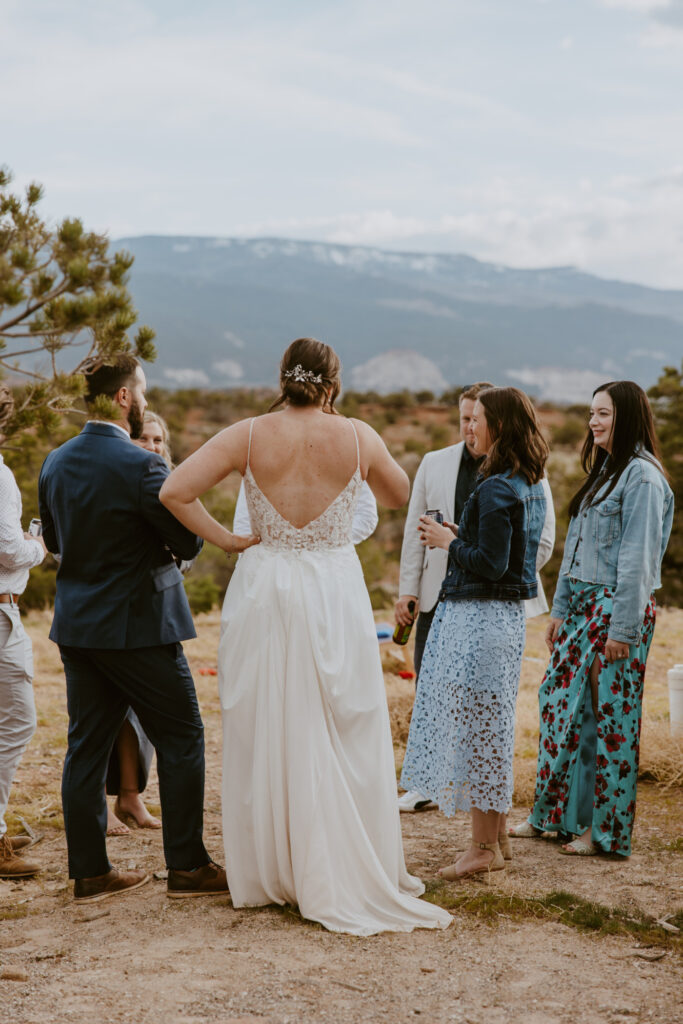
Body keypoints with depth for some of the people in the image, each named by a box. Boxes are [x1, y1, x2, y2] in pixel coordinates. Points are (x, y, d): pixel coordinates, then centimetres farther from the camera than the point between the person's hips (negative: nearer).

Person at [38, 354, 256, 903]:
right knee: (181, 739, 5)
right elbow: (188, 542, -14)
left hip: (76, 623, 7)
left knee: (87, 744, 11)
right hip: (137, 624, -7)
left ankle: (89, 870, 17)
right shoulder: (141, 466, -18)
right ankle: (187, 866, 9)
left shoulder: (56, 462, 5)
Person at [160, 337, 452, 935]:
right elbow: (401, 497, 15)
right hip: (334, 590, -1)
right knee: (342, 739, 7)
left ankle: (266, 873, 19)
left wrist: (223, 539, -1)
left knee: (263, 734, 10)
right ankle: (343, 876, 12)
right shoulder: (358, 437, -3)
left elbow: (174, 491, -12)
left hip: (263, 589, 1)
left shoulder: (249, 436, -4)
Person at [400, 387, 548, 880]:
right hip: (508, 614, 10)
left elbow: (490, 564, -22)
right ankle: (493, 839, 24)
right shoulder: (531, 486, 11)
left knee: (477, 729, -1)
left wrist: (449, 541, -8)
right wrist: (460, 537, 12)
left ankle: (484, 847, 7)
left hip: (481, 617, -10)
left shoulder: (495, 489, -18)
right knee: (492, 729, 15)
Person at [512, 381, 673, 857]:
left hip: (619, 609, -9)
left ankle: (606, 828, 10)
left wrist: (622, 629, -18)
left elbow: (637, 558, -16)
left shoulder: (642, 476, -12)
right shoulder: (604, 470, 16)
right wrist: (560, 609, 15)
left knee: (610, 715, -1)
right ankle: (553, 812, 23)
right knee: (560, 701, 11)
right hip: (583, 604, 9)